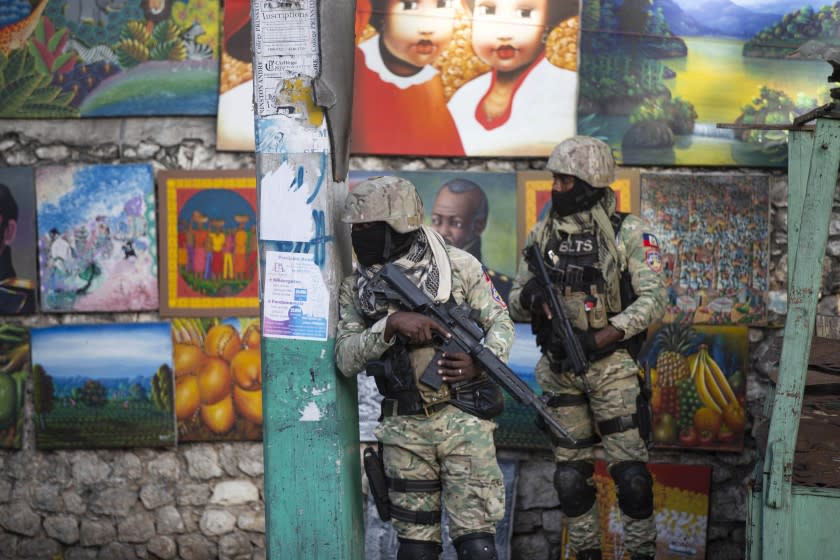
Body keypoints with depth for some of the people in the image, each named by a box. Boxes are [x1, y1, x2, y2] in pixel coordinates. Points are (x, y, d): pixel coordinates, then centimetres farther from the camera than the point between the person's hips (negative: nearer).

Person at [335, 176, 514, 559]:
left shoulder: (457, 265, -3)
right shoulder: (356, 287, 3)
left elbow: (500, 322, 3)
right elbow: (346, 359, -5)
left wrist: (481, 364, -17)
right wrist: (391, 324, -21)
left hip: (462, 421, -2)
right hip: (403, 429, 3)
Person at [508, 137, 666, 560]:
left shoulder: (629, 232, -6)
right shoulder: (542, 234, 6)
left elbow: (653, 299, -13)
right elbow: (515, 307, 10)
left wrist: (597, 340, -21)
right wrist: (530, 296, -15)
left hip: (611, 365, -4)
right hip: (558, 370, 4)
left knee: (629, 472, -5)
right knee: (571, 475, 9)